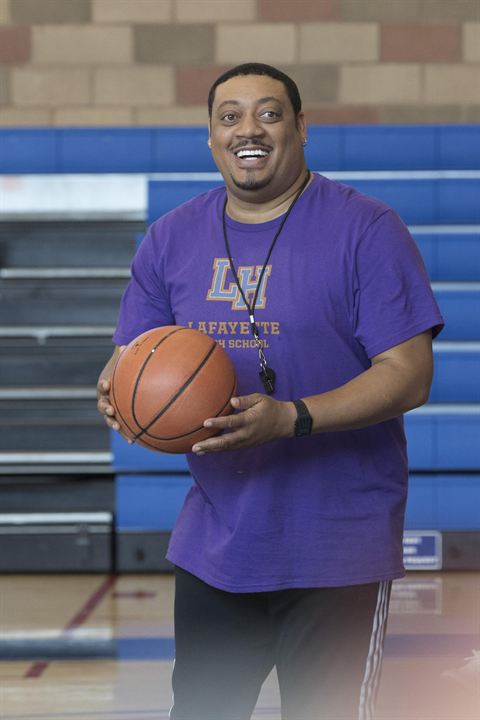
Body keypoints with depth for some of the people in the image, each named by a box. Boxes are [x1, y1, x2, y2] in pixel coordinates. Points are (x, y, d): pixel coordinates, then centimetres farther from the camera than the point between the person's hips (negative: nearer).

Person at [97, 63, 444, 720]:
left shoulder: (366, 231, -8)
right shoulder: (171, 240, 8)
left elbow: (408, 374, -13)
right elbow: (131, 357, 13)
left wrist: (292, 419, -26)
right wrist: (118, 392, -13)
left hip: (336, 555, -4)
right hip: (212, 548, 5)